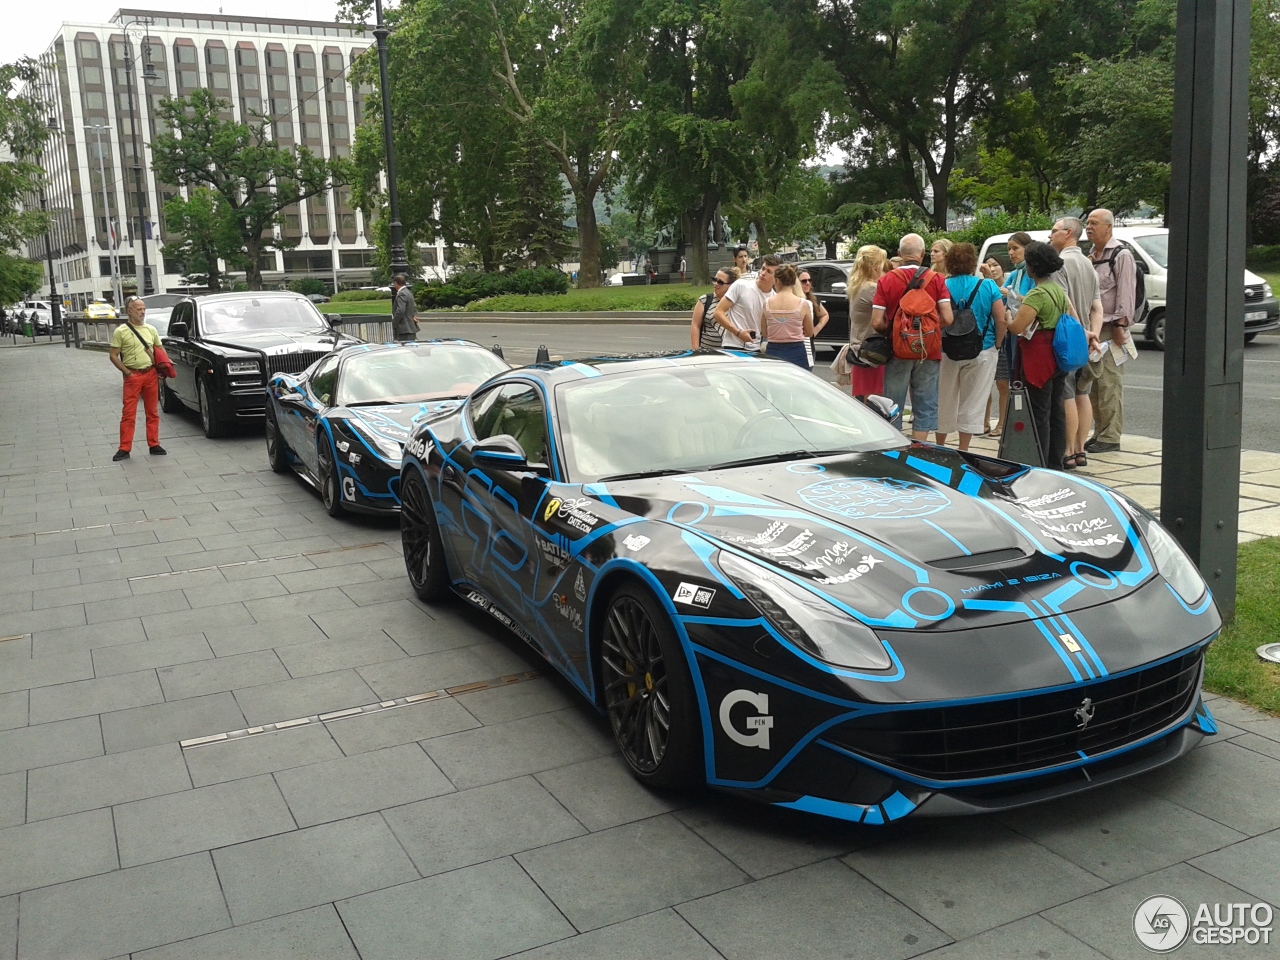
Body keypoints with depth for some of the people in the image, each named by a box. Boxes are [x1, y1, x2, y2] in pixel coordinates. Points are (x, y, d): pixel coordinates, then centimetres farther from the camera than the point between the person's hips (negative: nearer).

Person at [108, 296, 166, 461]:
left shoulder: (151, 330, 10)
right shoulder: (121, 332, -2)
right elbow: (113, 356, -1)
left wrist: (161, 369, 2)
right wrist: (127, 372, -8)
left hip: (151, 374, 4)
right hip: (133, 376, -4)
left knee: (153, 412, 9)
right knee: (128, 413, -4)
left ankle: (154, 445, 17)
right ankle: (124, 449, -1)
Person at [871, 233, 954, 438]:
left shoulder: (886, 280, -5)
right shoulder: (936, 280, -3)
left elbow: (877, 323, -9)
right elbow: (947, 318, -9)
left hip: (897, 352, 0)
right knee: (925, 408, 9)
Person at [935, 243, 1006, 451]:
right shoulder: (988, 286, -4)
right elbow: (1001, 320, -7)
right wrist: (997, 344, 6)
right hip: (982, 352, -1)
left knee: (944, 401, 14)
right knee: (972, 403, 8)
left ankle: (939, 448, 26)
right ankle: (963, 451, 11)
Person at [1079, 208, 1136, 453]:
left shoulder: (1121, 256, -7)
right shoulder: (1091, 256, 17)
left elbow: (1126, 294, -12)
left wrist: (1120, 326, -17)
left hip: (1109, 329, -8)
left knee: (1109, 383, -7)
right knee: (1094, 382, 10)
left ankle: (1110, 437, -3)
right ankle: (1100, 433, 17)